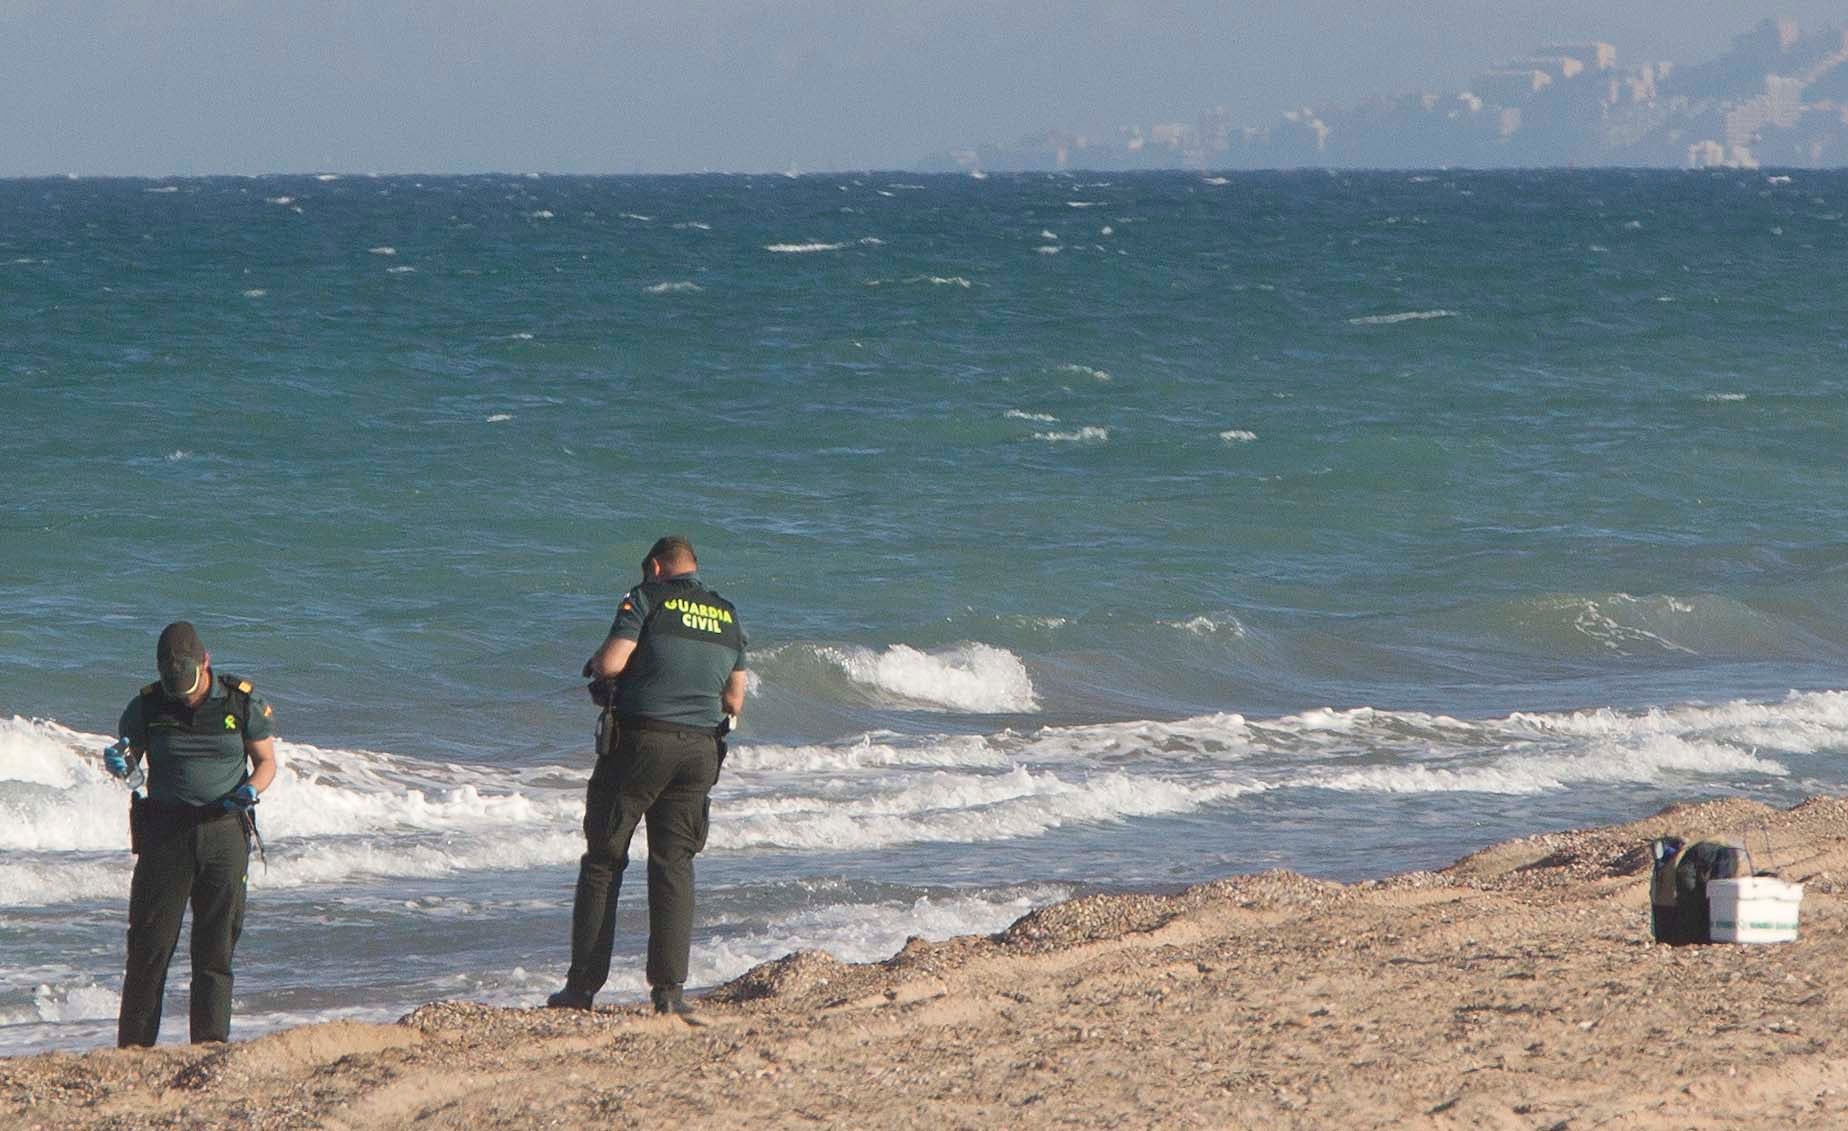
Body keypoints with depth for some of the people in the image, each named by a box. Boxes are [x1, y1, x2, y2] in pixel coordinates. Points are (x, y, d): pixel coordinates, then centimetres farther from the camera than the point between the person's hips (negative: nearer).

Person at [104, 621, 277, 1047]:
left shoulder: (242, 703, -2)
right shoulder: (148, 706, 0)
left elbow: (266, 761, 7)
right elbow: (130, 754, 8)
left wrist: (251, 790, -14)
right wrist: (119, 762, -16)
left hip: (224, 831, 0)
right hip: (165, 832, 0)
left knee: (216, 947, 0)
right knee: (150, 944, -3)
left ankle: (211, 1045, 4)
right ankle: (133, 1048, 0)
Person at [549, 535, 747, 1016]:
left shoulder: (647, 599, -3)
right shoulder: (728, 617, 13)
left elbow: (611, 663, -14)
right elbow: (735, 700, 16)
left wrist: (596, 664, 9)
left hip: (640, 740, -4)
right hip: (701, 750, 4)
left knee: (603, 861, 5)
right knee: (675, 866, 7)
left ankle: (583, 985, 4)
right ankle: (669, 988, -1)